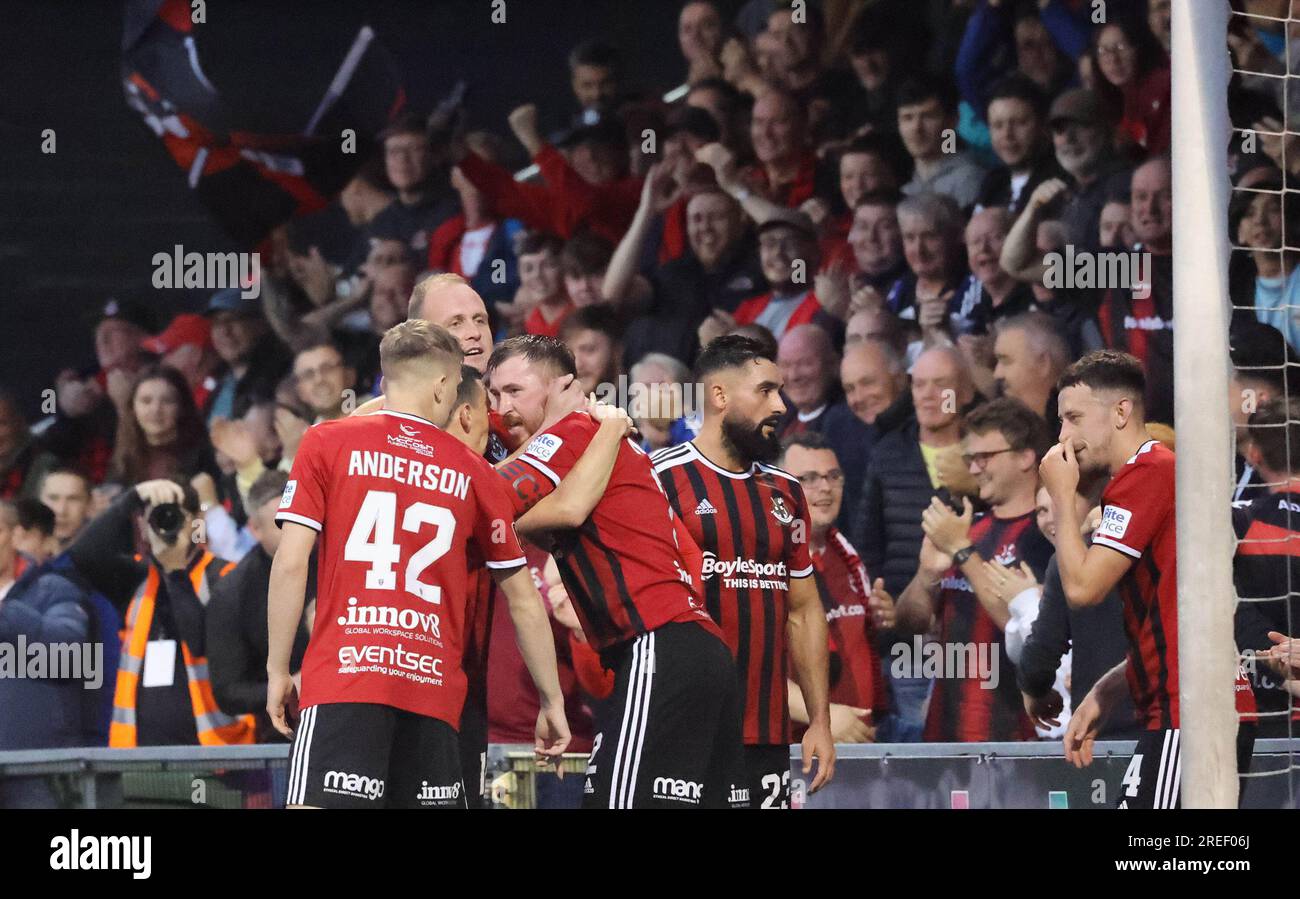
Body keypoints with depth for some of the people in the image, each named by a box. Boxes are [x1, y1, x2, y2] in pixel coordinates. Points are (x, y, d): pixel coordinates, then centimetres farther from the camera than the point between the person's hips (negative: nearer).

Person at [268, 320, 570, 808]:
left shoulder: (326, 443, 7)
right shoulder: (472, 471, 13)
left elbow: (290, 564, 0)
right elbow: (523, 600, 18)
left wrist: (277, 669, 7)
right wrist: (551, 701, 26)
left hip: (344, 674, -2)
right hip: (435, 688, 3)